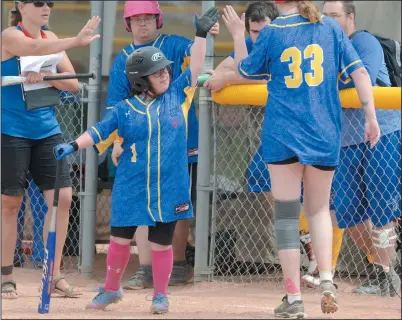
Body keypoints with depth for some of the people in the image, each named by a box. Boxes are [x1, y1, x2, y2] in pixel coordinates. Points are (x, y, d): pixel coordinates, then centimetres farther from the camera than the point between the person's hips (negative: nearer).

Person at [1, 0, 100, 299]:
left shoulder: (51, 38, 9)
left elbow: (73, 83, 5)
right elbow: (34, 47, -32)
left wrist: (46, 76, -15)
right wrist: (76, 41, -44)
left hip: (47, 130, 6)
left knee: (62, 197, -3)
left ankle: (53, 275, 4)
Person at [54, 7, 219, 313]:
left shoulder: (178, 95, 4)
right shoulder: (126, 109, 0)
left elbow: (194, 69, 0)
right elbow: (99, 131, -1)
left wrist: (201, 34, -7)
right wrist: (73, 145, -16)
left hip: (169, 188, 0)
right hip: (131, 188, 0)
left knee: (161, 242, 4)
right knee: (120, 238, 5)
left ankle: (160, 294, 18)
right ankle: (111, 288, 22)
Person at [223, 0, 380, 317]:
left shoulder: (272, 32, -3)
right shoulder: (330, 27, 2)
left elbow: (246, 70, 10)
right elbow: (359, 72, 0)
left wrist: (237, 34, 24)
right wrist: (371, 117, 5)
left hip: (282, 136, -2)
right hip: (324, 136, 2)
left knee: (287, 215, 4)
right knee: (318, 210, 19)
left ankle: (294, 299, 0)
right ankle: (327, 279, -2)